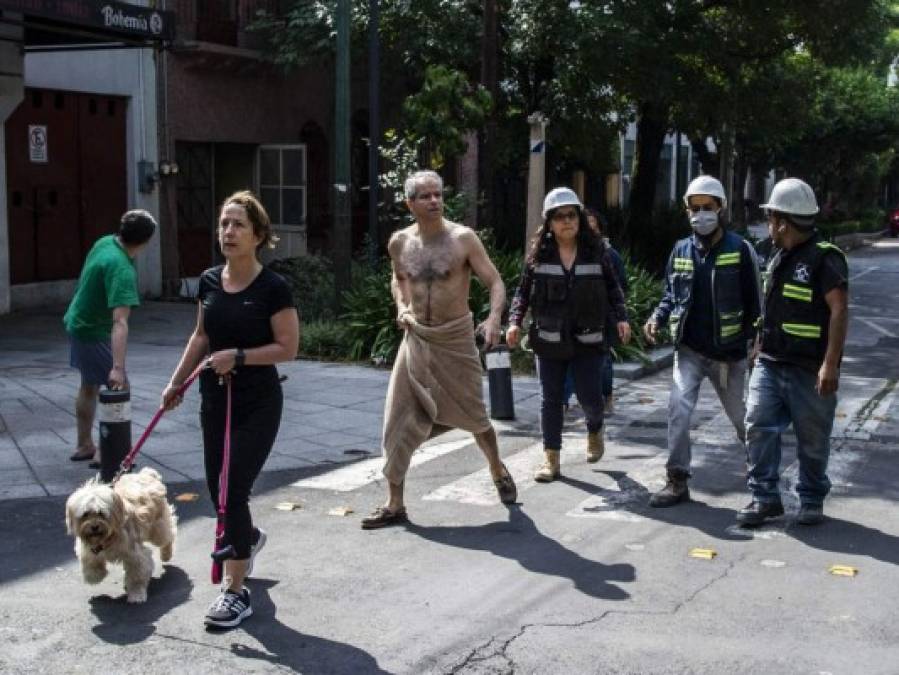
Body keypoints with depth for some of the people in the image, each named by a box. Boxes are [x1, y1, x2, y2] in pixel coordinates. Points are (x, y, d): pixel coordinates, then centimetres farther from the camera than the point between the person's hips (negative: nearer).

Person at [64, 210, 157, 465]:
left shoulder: (105, 242, -7)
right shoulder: (122, 270, -33)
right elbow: (120, 323, -41)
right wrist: (117, 368, -46)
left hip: (76, 322, 9)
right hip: (93, 332, -9)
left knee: (89, 386, 20)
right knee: (119, 388, -4)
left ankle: (84, 446, 30)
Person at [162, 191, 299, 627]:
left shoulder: (272, 288, -14)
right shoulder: (209, 281, 3)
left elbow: (288, 347, -13)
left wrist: (237, 356, -22)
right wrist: (176, 382, 14)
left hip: (258, 403, -6)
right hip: (214, 399, 6)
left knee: (234, 491, -9)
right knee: (218, 488, 15)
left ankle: (236, 591, 3)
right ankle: (249, 538, 48)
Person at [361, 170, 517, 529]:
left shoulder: (463, 238, -11)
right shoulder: (399, 242, 0)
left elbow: (495, 283, -13)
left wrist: (494, 317, -31)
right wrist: (401, 306, 2)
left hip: (456, 338, -3)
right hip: (416, 338, 3)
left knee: (473, 415, 11)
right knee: (399, 419, -2)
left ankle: (499, 472, 40)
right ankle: (394, 504, 6)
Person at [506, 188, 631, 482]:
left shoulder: (596, 250, 0)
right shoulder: (539, 253, 1)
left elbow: (612, 287, 8)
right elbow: (523, 291, 5)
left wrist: (621, 318, -4)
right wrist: (515, 322, -7)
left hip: (588, 338, -1)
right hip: (549, 339, 1)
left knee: (590, 397, -1)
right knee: (550, 399, 4)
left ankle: (595, 431, 34)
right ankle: (551, 460, 13)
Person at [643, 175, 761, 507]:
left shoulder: (739, 250, -6)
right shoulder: (681, 250, 4)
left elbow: (753, 302, -3)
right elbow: (672, 295, 14)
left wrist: (754, 343, -6)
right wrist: (657, 318, -4)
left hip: (728, 352, -2)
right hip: (689, 349, 2)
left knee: (741, 415, 13)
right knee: (678, 409, -13)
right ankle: (677, 481, -4)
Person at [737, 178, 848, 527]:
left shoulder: (824, 258, -12)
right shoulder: (779, 257, 13)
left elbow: (839, 310, -17)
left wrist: (830, 364, -22)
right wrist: (761, 345, 22)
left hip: (809, 370, -7)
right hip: (770, 364, 7)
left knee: (812, 439, 5)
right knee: (759, 428, 0)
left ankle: (812, 501, 21)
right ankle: (765, 498, 8)